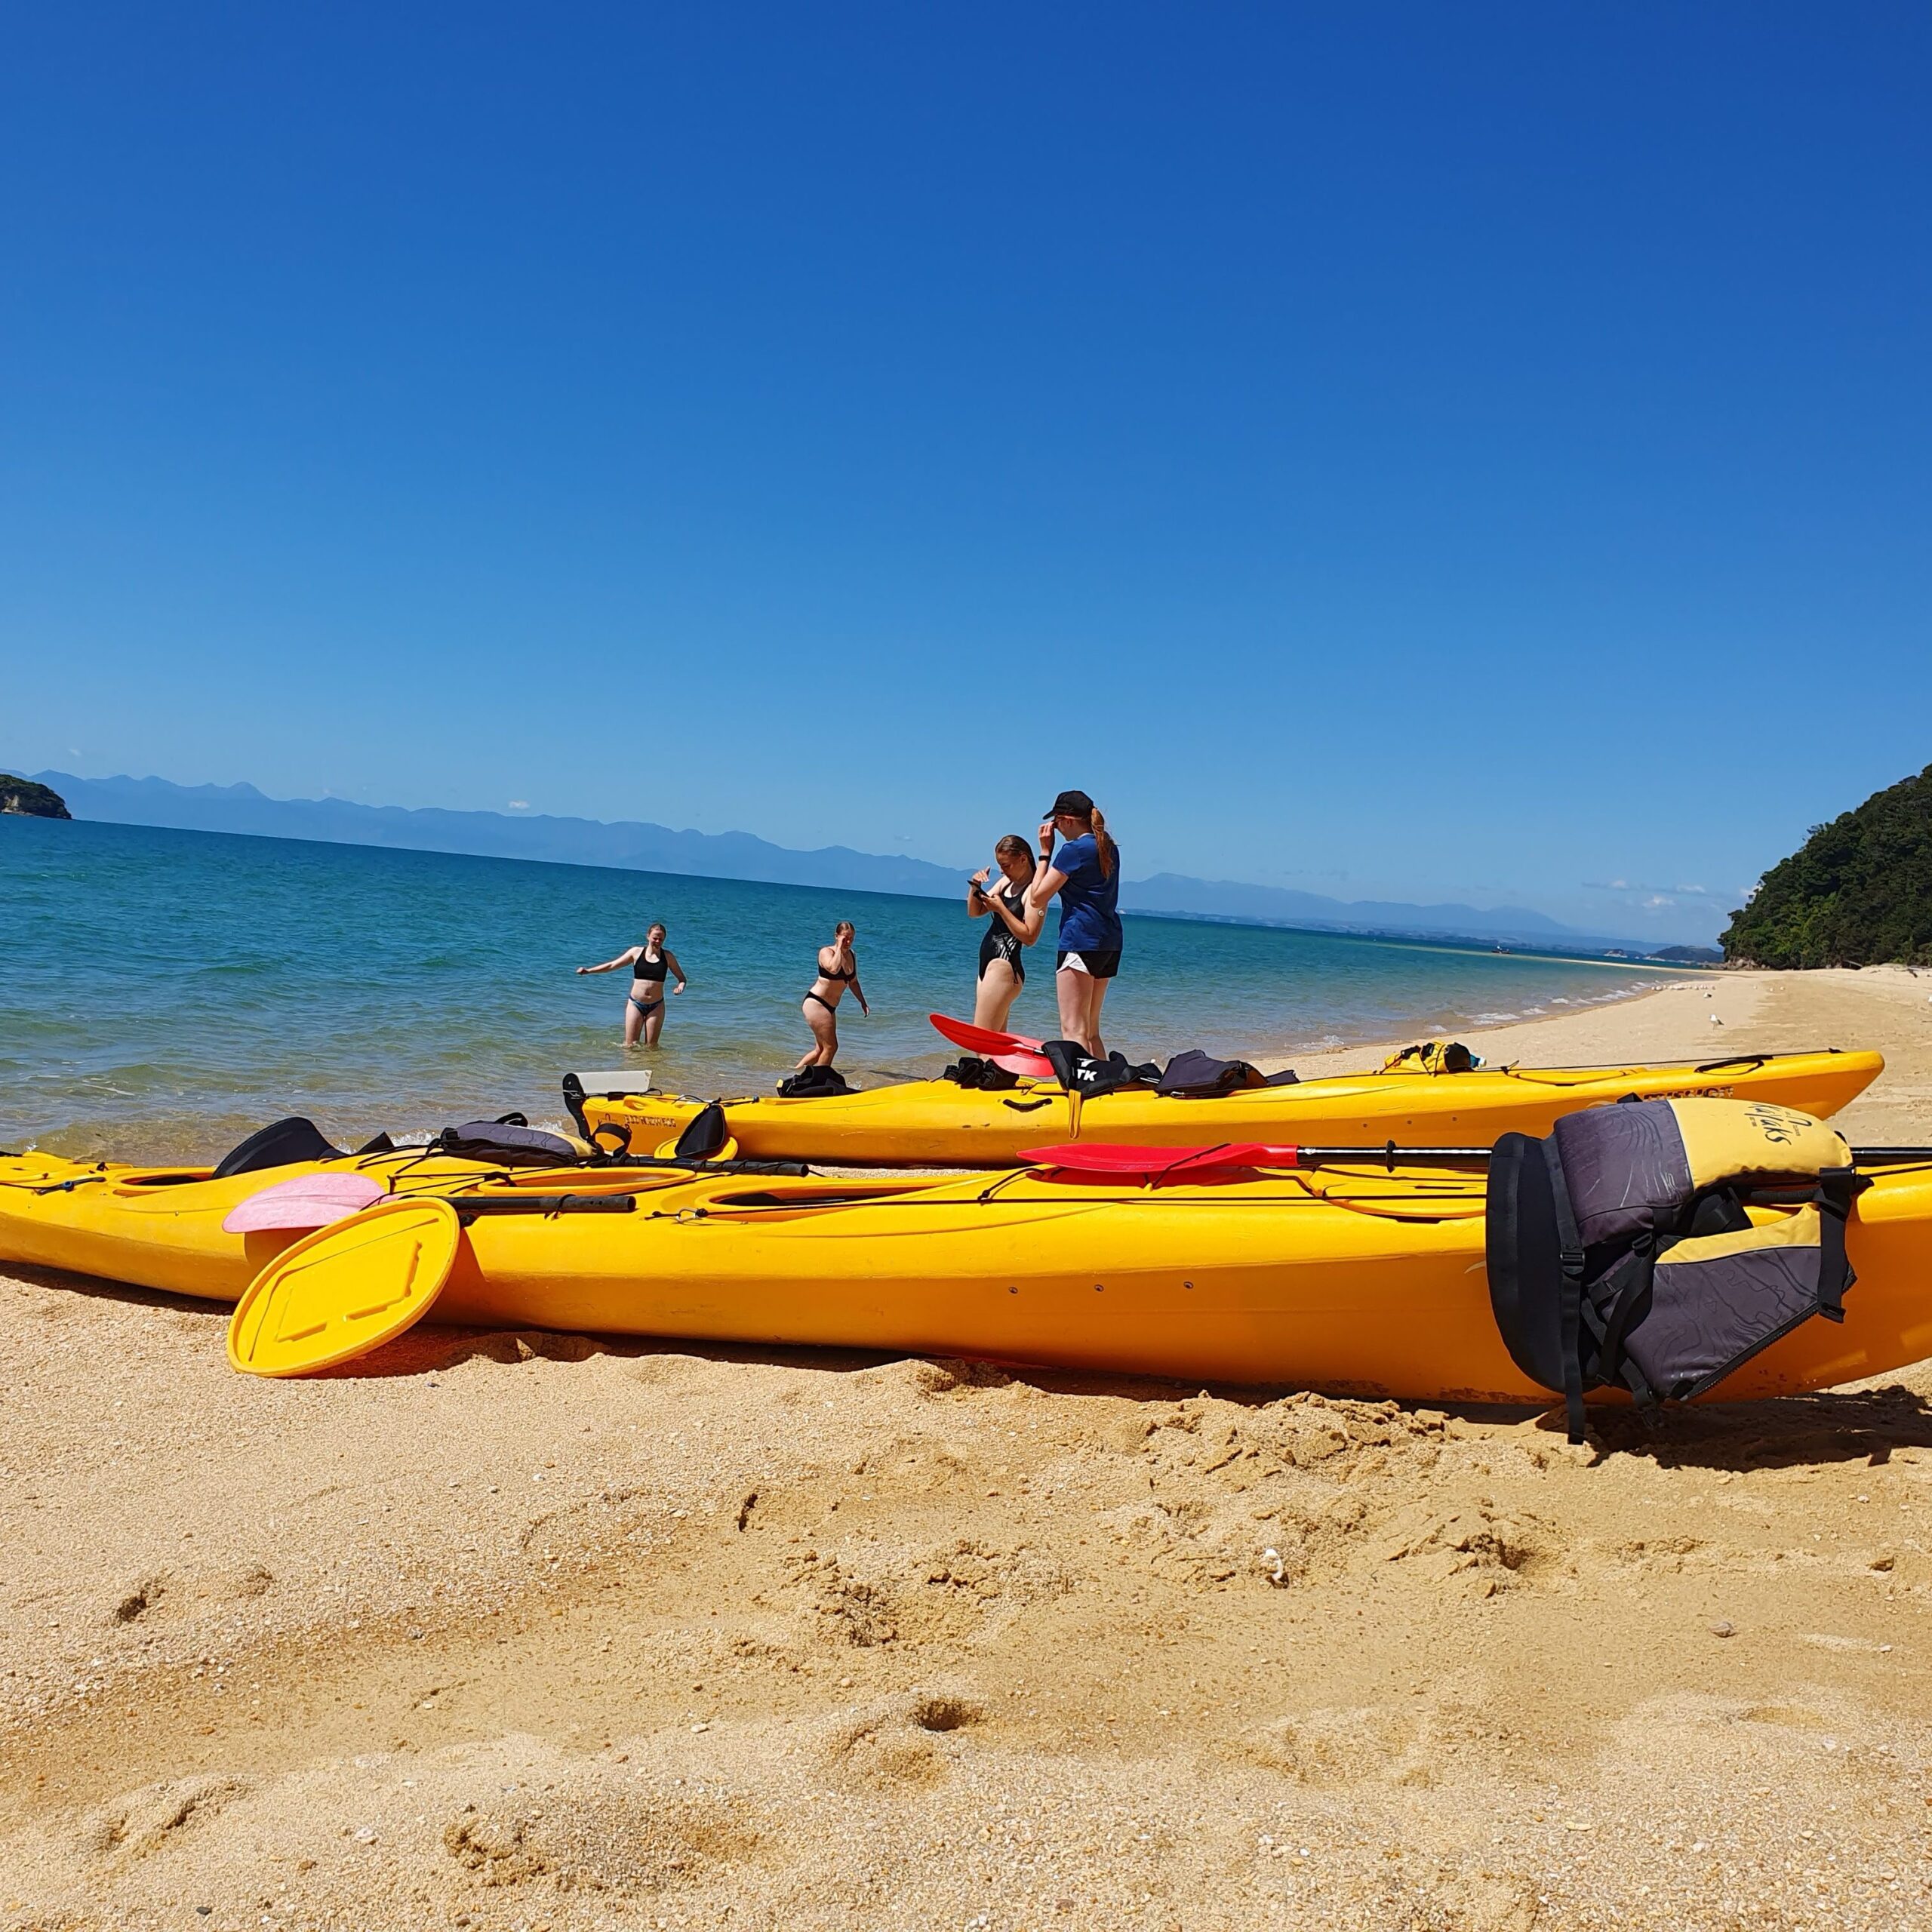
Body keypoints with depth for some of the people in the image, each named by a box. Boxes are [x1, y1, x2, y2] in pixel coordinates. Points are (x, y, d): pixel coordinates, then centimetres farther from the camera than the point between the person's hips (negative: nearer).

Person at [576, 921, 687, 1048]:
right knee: (630, 1046, -1)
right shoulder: (636, 952, 2)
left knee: (651, 1047, 1)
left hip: (656, 1007, 0)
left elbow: (682, 979, 7)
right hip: (635, 1004, 0)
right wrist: (588, 970, 3)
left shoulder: (667, 956, 2)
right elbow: (612, 965, 8)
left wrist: (681, 986, -16)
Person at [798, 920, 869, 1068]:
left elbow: (853, 982, 22)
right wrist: (839, 947, -24)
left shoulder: (852, 956, 9)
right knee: (831, 1047, -10)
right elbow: (834, 969, -35)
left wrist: (863, 1003, 18)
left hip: (829, 1008, 9)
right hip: (816, 1003, -9)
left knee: (821, 1050, 13)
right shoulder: (826, 952, -13)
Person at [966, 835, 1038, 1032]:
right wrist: (975, 887, 1)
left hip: (1005, 964, -9)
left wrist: (1001, 908, -18)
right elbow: (974, 912, 19)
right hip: (988, 964, 9)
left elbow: (1029, 937, -18)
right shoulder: (1006, 882, 14)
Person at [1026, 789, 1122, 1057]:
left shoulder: (1075, 849, -10)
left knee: (1073, 1030, -9)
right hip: (1110, 942, 9)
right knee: (1090, 1030, 16)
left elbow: (1037, 898, -7)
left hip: (1080, 940, -9)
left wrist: (1045, 852, -1)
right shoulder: (1109, 848, 15)